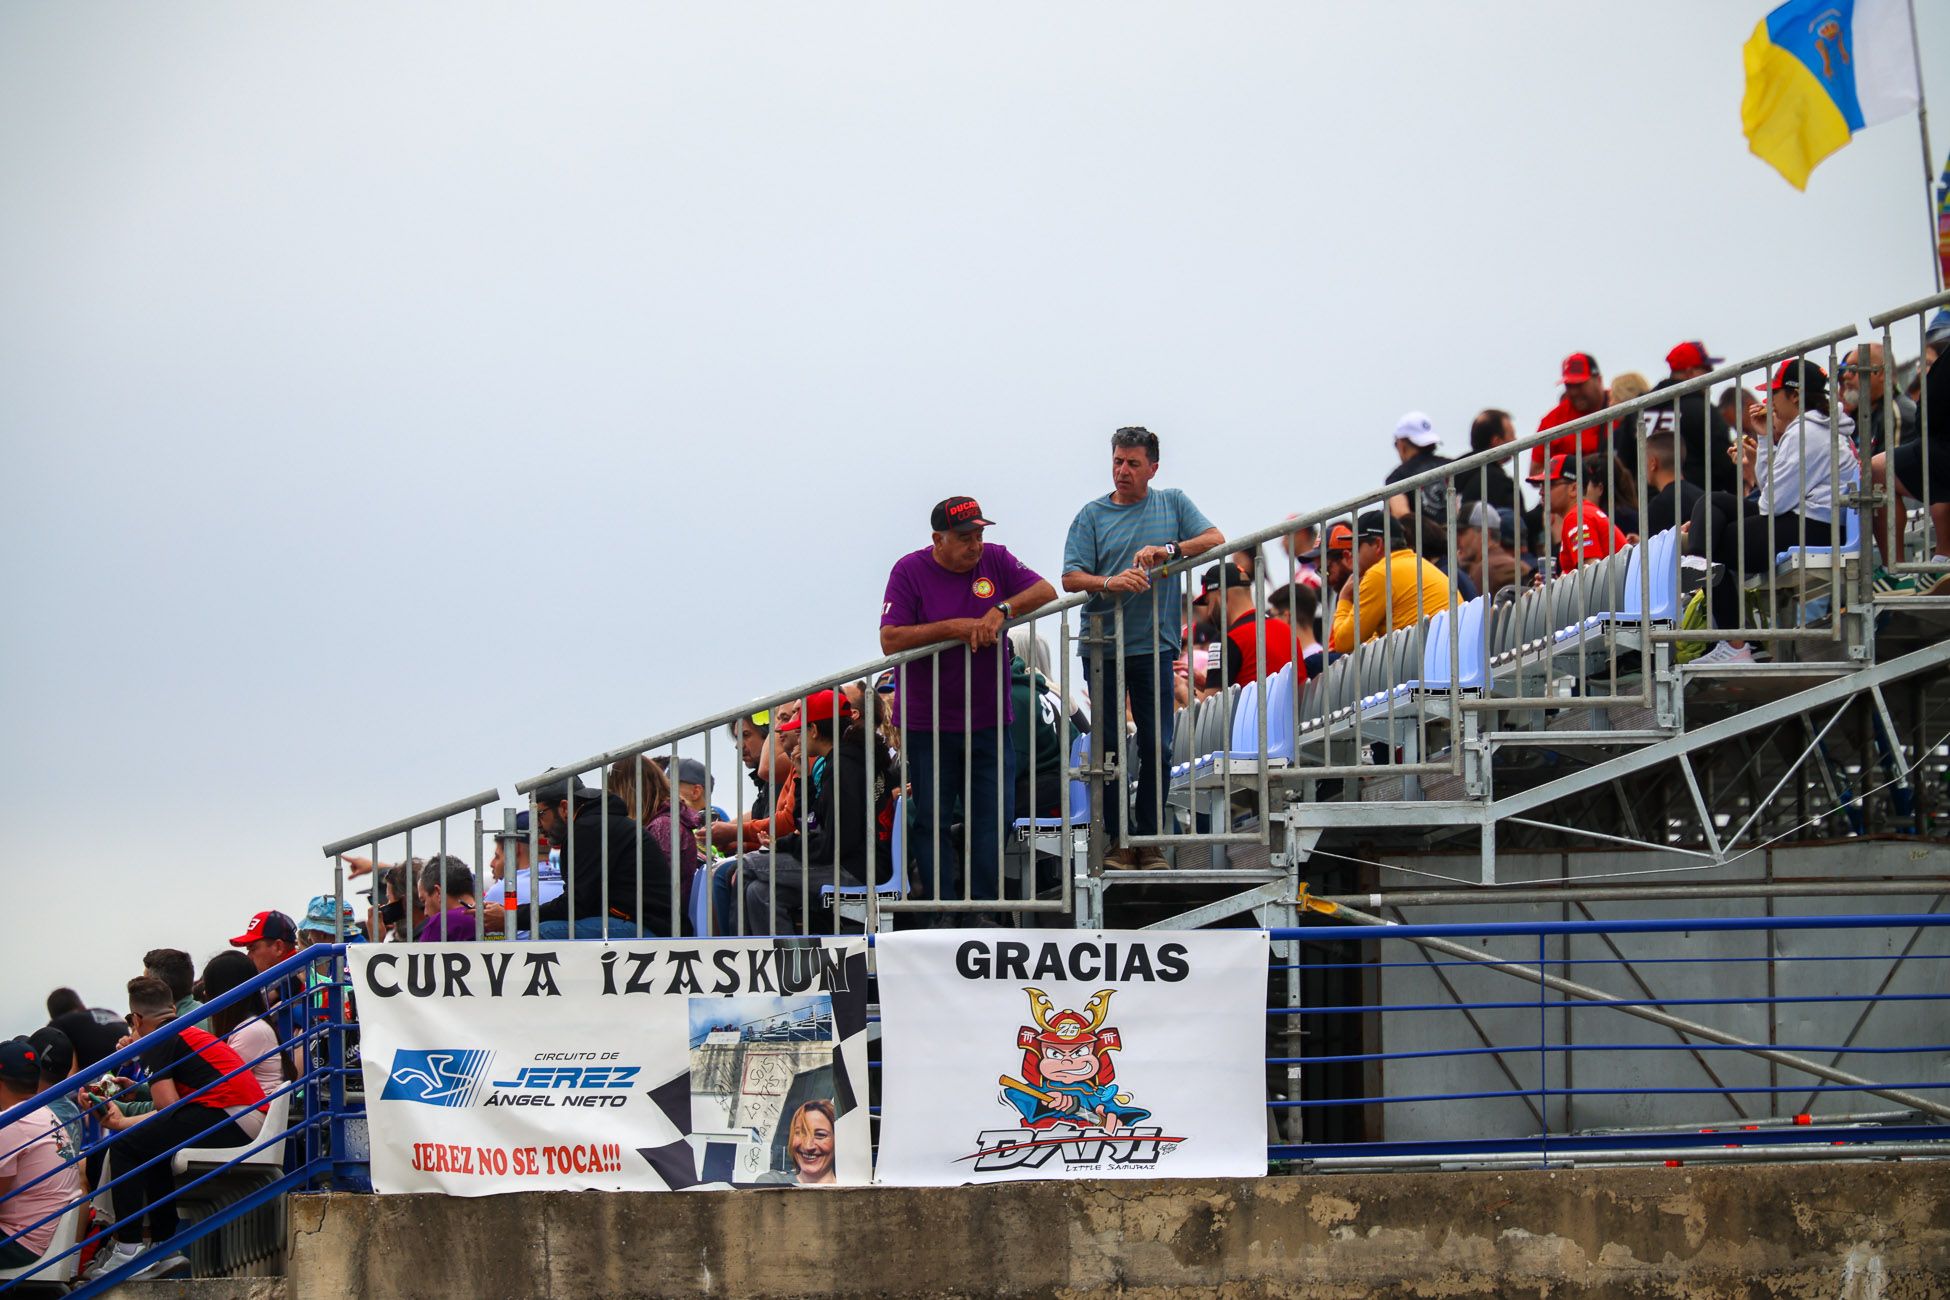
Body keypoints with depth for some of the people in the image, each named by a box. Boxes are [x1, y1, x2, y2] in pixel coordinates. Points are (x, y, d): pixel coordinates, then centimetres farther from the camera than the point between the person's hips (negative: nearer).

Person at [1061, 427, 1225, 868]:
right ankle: (1120, 840, 6)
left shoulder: (1173, 504, 9)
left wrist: (1169, 550, -17)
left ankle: (1150, 839, 7)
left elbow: (1215, 540, -1)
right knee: (1109, 746, 1)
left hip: (1154, 645, 0)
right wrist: (1110, 583, -22)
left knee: (1157, 745, -1)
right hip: (1103, 646, 0)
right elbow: (1071, 578, -2)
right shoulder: (1093, 515, 5)